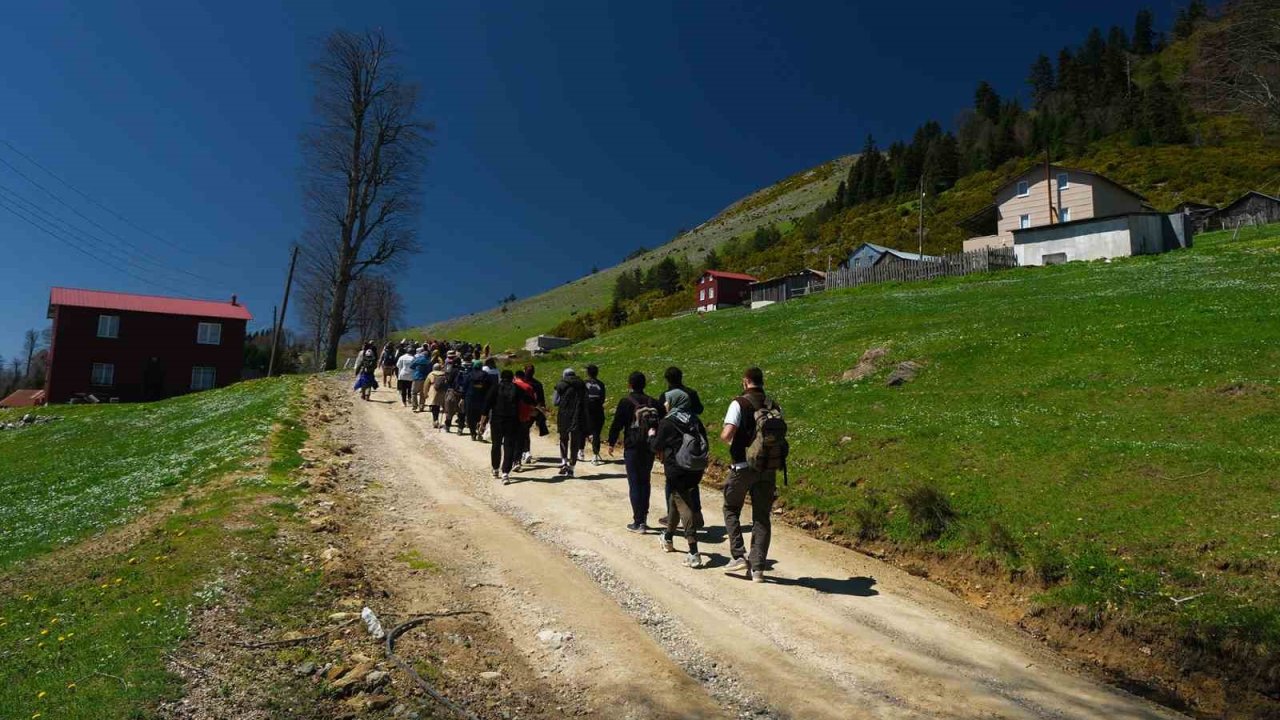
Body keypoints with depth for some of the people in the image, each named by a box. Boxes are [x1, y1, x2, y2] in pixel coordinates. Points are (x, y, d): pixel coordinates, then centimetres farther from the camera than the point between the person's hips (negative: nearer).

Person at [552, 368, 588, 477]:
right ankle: (571, 467, 6)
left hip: (564, 417, -2)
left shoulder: (561, 386, 0)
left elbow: (555, 402, 1)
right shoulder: (582, 386, 9)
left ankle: (564, 461, 1)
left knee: (563, 439, 17)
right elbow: (585, 404, 10)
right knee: (575, 443, 7)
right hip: (578, 418, 2)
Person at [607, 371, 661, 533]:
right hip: (650, 449, 4)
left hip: (632, 448, -4)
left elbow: (617, 424, -7)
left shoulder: (626, 402, -8)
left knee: (635, 484, -1)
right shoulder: (653, 403, 5)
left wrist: (611, 443, 5)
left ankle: (638, 522, -2)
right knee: (645, 482, 16)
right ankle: (643, 518, 19)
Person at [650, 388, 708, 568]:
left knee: (685, 509, -5)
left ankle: (694, 553, -8)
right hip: (696, 470, 7)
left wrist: (651, 436, 14)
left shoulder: (668, 422, -10)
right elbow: (704, 443, 10)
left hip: (677, 471, -7)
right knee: (675, 502, 24)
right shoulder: (694, 420, 7)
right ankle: (668, 538, 41)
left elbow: (657, 446, -6)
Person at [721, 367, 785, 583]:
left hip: (743, 467, -4)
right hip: (768, 468, 4)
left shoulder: (740, 403, -10)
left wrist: (726, 439, 2)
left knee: (731, 510, 16)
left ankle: (739, 556, 8)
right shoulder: (775, 407, 5)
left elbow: (727, 434, -20)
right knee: (762, 517, 11)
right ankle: (758, 568, 11)